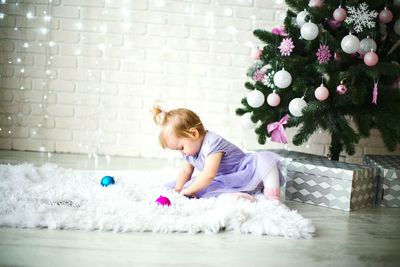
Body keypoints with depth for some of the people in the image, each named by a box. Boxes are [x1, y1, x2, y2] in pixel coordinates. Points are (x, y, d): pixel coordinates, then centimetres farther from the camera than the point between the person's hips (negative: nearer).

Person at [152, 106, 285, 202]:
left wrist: (188, 191, -25)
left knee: (264, 158, -34)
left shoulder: (212, 144, -25)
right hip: (222, 182, 8)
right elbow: (185, 171, 12)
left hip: (244, 173, -8)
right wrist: (178, 190, -5)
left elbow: (209, 175, -32)